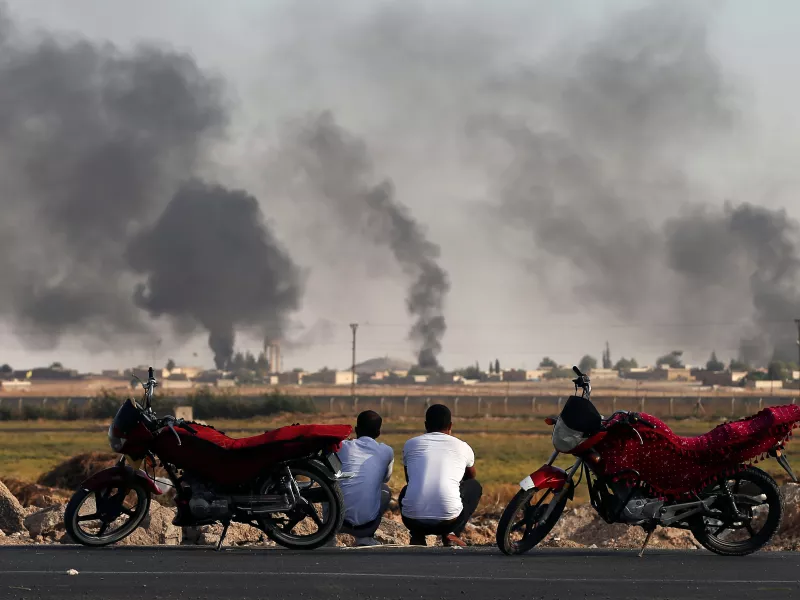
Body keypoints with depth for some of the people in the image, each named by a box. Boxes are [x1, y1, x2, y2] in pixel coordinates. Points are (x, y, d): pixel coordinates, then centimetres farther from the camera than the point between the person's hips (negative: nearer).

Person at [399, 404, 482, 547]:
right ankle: (451, 534, 15)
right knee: (475, 486, 29)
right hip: (448, 520, -2)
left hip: (412, 520, 2)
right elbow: (470, 477, 37)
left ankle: (417, 536, 17)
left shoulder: (410, 444, 15)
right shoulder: (462, 447, 14)